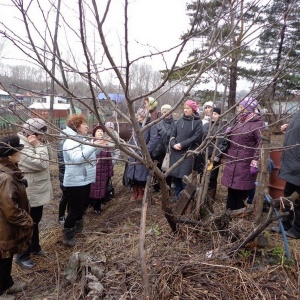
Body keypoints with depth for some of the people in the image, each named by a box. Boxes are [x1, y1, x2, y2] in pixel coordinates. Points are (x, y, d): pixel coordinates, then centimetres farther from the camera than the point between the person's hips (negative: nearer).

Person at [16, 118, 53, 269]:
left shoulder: (31, 144, 5)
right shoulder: (22, 147, -25)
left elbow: (49, 156, 7)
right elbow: (41, 163, -30)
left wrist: (43, 143, -7)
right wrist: (39, 145, -24)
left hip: (38, 192, 10)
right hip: (29, 194, -10)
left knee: (35, 221, 23)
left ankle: (34, 247, 42)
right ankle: (22, 256, 25)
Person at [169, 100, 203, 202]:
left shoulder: (198, 122, -2)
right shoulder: (180, 120, 10)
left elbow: (197, 137, -11)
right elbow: (173, 134, 9)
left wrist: (182, 144, -15)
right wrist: (173, 144, -10)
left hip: (188, 153, -4)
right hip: (176, 152, 4)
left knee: (184, 175, -2)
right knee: (175, 174, 7)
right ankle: (177, 194, 25)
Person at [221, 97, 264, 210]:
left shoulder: (258, 123, -11)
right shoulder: (238, 120, 14)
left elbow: (261, 144, -17)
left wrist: (255, 163, -21)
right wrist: (228, 133, 5)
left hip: (245, 163, -7)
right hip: (232, 161, 8)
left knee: (242, 190, 1)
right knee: (231, 189, 14)